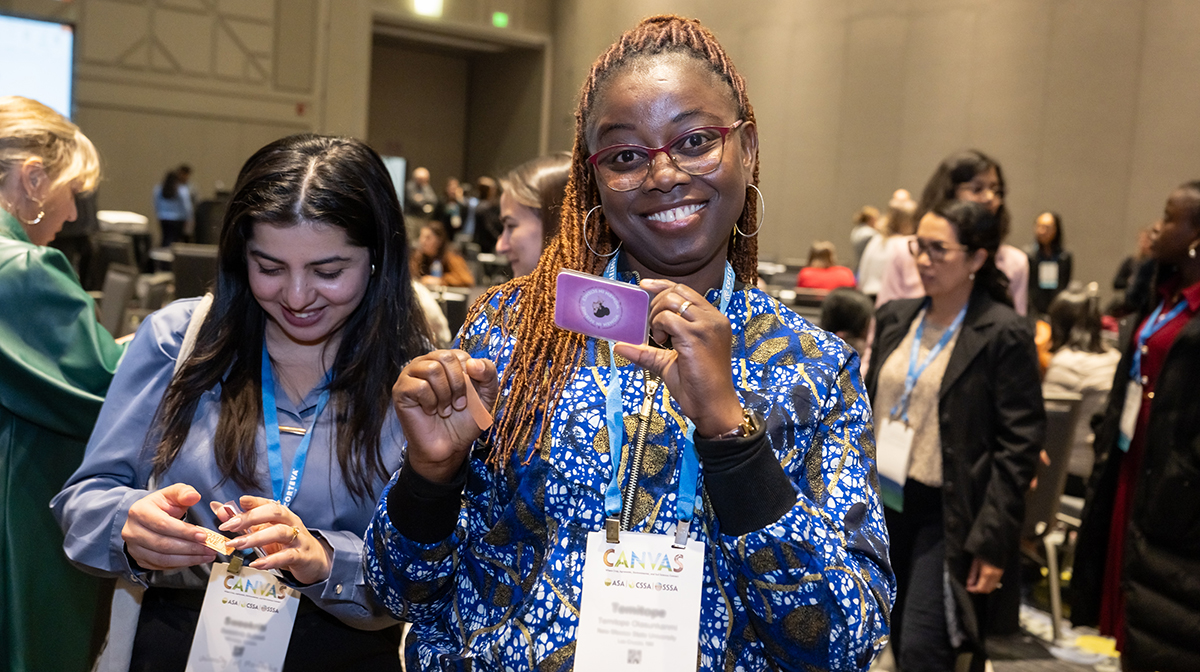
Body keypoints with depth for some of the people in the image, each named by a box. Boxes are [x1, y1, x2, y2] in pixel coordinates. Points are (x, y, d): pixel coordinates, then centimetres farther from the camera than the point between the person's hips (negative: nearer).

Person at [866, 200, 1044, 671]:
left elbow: (1019, 443, -11)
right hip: (883, 503, 6)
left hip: (947, 513, -6)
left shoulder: (1004, 334, -12)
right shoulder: (894, 318, 6)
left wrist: (993, 543, -14)